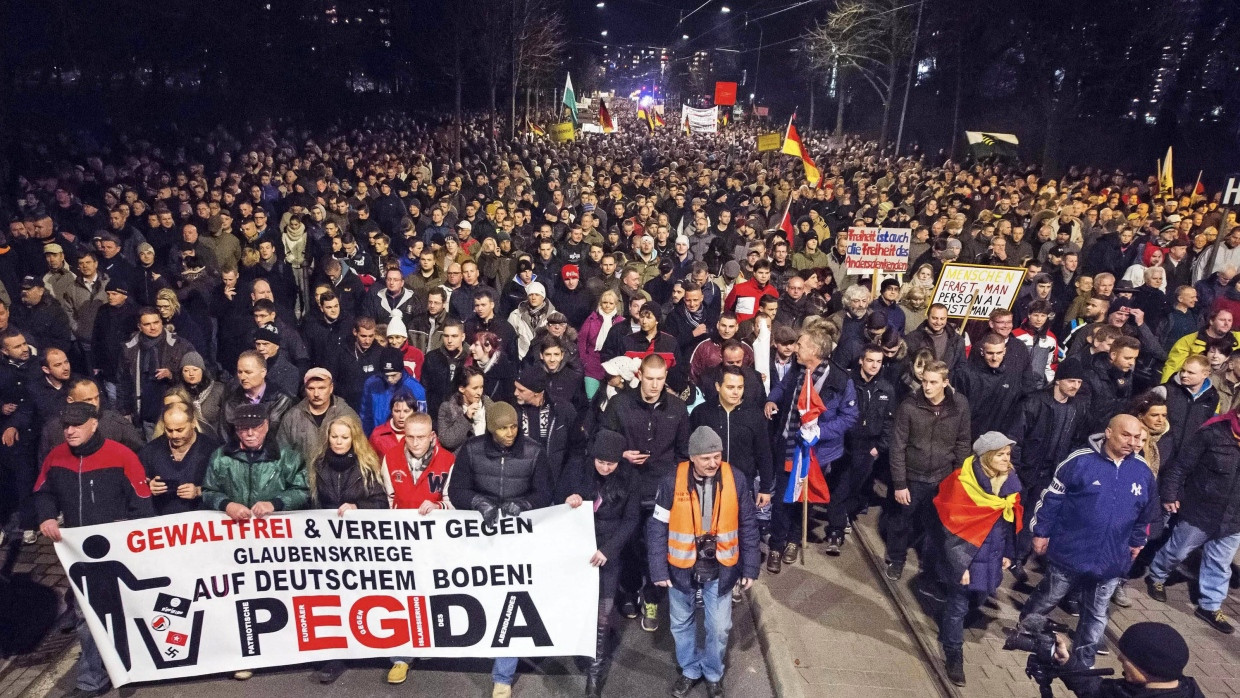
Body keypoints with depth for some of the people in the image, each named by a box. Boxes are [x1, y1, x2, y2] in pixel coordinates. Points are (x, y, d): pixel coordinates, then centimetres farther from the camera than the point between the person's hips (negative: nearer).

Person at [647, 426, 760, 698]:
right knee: (682, 624, 18)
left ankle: (713, 674, 39)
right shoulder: (672, 482, -16)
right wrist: (658, 570, -10)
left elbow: (748, 527, -3)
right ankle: (690, 670, 43)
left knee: (719, 627, 13)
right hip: (681, 568, 0)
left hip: (720, 569, 0)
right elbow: (657, 527, -10)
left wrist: (750, 568, -2)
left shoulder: (736, 482, -13)